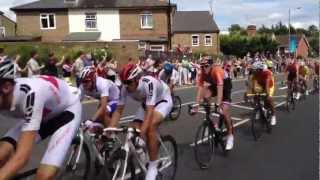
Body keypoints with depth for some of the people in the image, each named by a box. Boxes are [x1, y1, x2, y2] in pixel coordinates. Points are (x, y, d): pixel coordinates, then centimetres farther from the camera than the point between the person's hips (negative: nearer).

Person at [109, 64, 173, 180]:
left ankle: (153, 167, -16)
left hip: (163, 100, -6)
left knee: (150, 127, -29)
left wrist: (142, 131, -52)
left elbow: (149, 112, -43)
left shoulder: (148, 83, -39)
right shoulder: (125, 88, -23)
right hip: (146, 103, 6)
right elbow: (119, 110, -16)